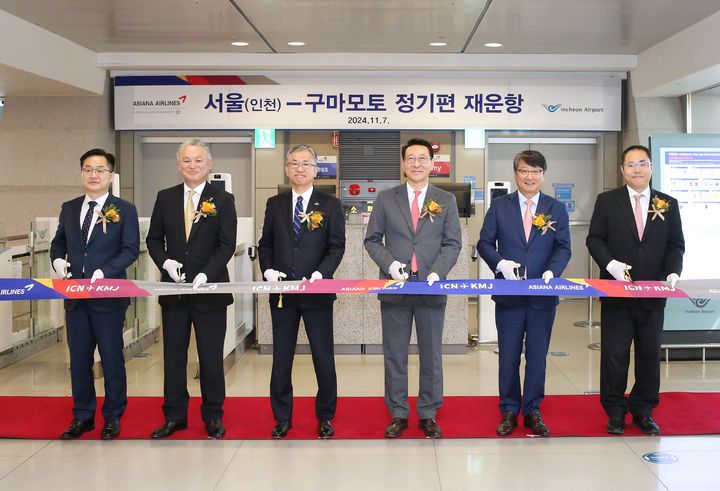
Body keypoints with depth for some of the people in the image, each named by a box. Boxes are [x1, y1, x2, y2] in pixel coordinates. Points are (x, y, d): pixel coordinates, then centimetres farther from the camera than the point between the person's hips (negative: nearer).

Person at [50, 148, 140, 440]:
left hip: (108, 296, -4)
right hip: (75, 297, 4)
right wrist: (58, 260, -5)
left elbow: (130, 250, -8)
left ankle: (113, 417, 17)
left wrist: (104, 271, -21)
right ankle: (82, 416, 23)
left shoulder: (124, 210, -3)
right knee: (79, 359, 11)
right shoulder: (68, 208, 11)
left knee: (112, 359, 4)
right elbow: (58, 243, 17)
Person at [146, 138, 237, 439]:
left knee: (211, 357, 6)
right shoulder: (165, 198, 7)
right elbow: (154, 239, 10)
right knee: (173, 355, 10)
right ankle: (174, 415, 21)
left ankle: (213, 415, 19)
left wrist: (205, 275, -19)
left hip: (210, 290, -3)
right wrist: (166, 262, -9)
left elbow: (227, 245, -7)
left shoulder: (223, 200, -2)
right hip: (174, 290, 3)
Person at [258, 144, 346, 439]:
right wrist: (268, 270, -6)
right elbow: (265, 244, 12)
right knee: (281, 357, 8)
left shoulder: (330, 205, 3)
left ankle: (325, 417, 18)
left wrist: (319, 274, -17)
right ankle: (282, 417, 20)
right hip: (282, 293, 2)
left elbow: (337, 246, -2)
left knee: (324, 358, 4)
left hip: (317, 292, -2)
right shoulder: (275, 204, 11)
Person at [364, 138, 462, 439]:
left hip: (431, 288, 0)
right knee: (394, 354, 6)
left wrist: (438, 271, -13)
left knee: (431, 353, 6)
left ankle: (428, 414, 18)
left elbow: (452, 243, 3)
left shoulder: (446, 200, 7)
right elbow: (372, 240, 6)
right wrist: (390, 263, -11)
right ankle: (398, 414, 17)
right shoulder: (386, 199, 6)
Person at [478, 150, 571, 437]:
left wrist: (552, 271, -18)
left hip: (543, 295, 0)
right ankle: (509, 411, 19)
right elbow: (485, 243, 3)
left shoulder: (557, 209, 6)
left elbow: (563, 248, 1)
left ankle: (533, 411, 20)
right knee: (508, 357, 7)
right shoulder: (499, 206, 5)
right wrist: (501, 263, -15)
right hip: (509, 294, 0)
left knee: (537, 356, 8)